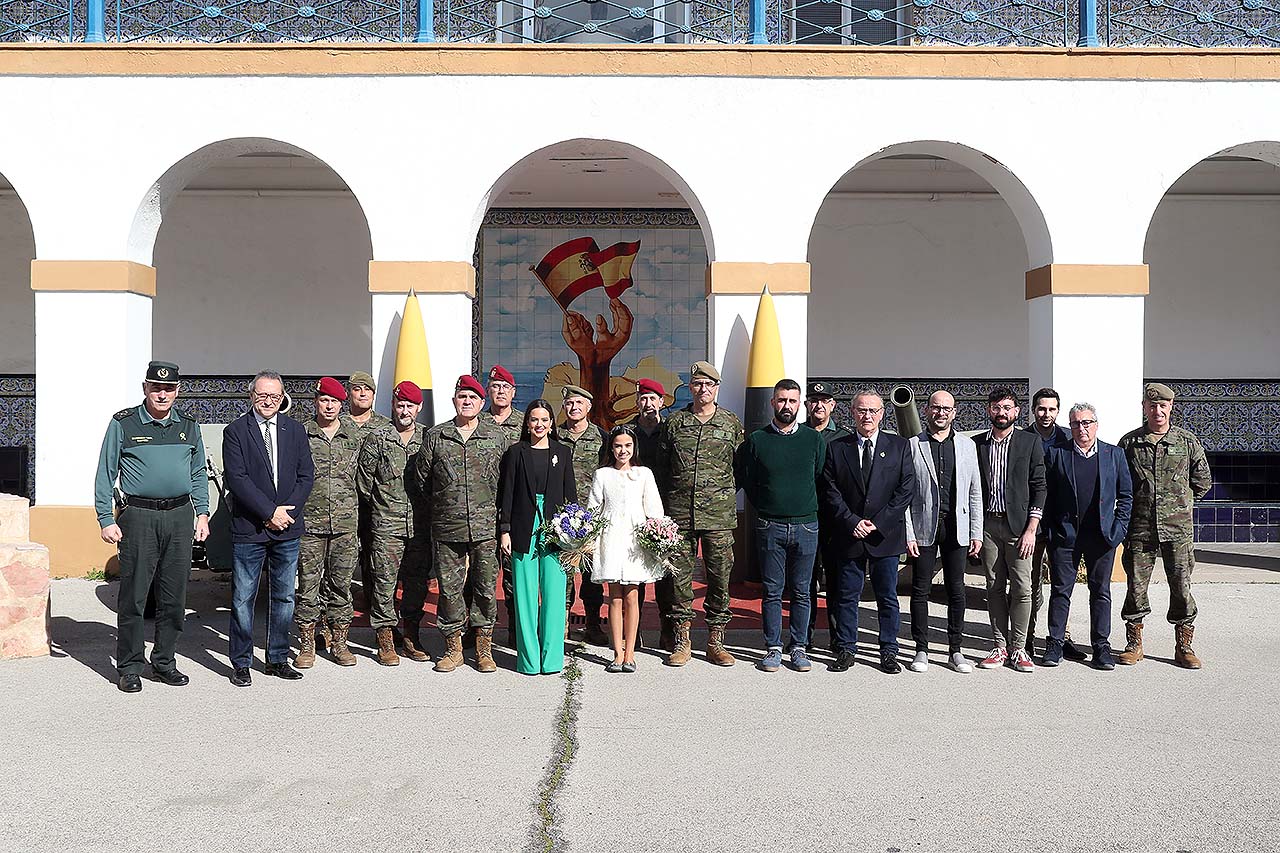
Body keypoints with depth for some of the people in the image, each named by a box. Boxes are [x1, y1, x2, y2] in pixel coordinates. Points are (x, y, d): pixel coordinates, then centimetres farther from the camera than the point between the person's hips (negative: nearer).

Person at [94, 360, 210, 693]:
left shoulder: (189, 427, 12)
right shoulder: (123, 424, 2)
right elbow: (105, 475, 3)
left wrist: (202, 513, 10)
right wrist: (106, 520, -3)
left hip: (180, 516, 3)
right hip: (139, 516, -3)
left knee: (174, 596, 7)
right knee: (133, 595, -1)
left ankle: (164, 662, 19)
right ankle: (129, 667, 11)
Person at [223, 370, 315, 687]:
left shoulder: (295, 430, 9)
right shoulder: (235, 431, -3)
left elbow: (306, 475, 6)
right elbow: (237, 479, -10)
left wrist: (288, 511, -7)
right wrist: (270, 512, -14)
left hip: (288, 529, 4)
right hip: (249, 529, -4)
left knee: (284, 597, 11)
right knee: (243, 599, 3)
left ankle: (278, 659, 23)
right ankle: (241, 663, 15)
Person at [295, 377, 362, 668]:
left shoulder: (356, 436, 8)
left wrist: (360, 519, 9)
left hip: (345, 524, 2)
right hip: (309, 524, -1)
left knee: (341, 584, 7)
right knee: (308, 584, 3)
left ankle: (338, 641, 18)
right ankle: (307, 644, 13)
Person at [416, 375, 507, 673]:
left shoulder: (497, 436, 6)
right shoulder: (435, 436, 6)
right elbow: (423, 479, 11)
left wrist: (496, 511, 9)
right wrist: (439, 508, 13)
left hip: (486, 526, 0)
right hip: (446, 527, 1)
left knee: (486, 587, 4)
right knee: (449, 587, 6)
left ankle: (484, 649, 15)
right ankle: (453, 648, 18)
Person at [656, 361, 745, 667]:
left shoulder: (732, 423, 7)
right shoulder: (674, 422, 8)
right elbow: (662, 464, 13)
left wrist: (724, 493, 5)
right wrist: (668, 499, 8)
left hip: (719, 514, 0)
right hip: (679, 513, 1)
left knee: (720, 576, 3)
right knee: (679, 576, 3)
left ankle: (715, 642, 13)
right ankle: (681, 640, 14)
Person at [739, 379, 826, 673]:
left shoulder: (814, 439, 5)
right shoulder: (756, 440, 2)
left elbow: (822, 480, 11)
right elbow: (747, 482, 10)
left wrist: (807, 509, 9)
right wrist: (766, 509, 8)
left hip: (806, 526, 1)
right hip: (770, 526, -1)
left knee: (801, 592, 7)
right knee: (772, 591, 4)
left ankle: (798, 646, 17)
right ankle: (773, 648, 12)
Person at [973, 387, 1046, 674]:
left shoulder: (1031, 442, 2)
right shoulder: (976, 444, 8)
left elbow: (1039, 488, 0)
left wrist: (1031, 530, -8)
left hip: (1018, 525, -2)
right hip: (987, 524, 2)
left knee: (1022, 588, -3)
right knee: (995, 587, 6)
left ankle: (1018, 649, 6)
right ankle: (999, 646, 13)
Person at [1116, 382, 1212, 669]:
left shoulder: (1188, 440, 4)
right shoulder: (1129, 442, 4)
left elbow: (1203, 480, 12)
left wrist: (1180, 502, 10)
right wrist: (1138, 504, 7)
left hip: (1177, 527, 0)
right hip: (1139, 528, 0)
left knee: (1182, 586, 2)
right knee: (1136, 586, 4)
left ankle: (1184, 647, 14)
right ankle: (1134, 644, 15)